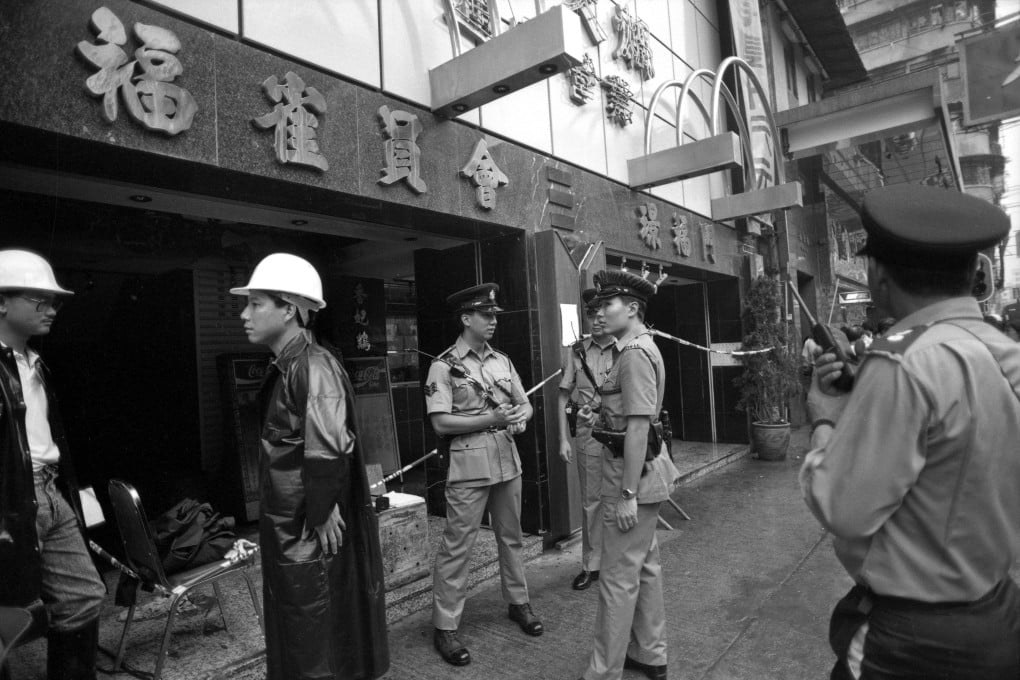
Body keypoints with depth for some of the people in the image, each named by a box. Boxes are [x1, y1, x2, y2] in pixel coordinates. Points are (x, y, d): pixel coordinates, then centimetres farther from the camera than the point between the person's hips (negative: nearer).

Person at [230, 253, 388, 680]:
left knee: (317, 633, 8)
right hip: (288, 526, 9)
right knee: (294, 627, 23)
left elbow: (327, 451, -29)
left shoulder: (313, 367, -22)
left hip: (313, 532, -9)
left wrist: (320, 515, -20)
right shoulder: (286, 366, 8)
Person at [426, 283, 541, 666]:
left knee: (511, 537, 18)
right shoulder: (444, 367, -8)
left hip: (508, 461, 6)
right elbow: (441, 423, -14)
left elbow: (525, 403, 14)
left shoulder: (502, 361, 10)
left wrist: (521, 415, -9)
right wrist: (490, 419, -19)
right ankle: (444, 626, 15)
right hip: (469, 466, -6)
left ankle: (518, 602, 37)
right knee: (457, 546, 2)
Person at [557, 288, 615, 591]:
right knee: (591, 500, 11)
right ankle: (591, 565, 26)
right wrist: (564, 439, 1)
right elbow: (564, 398, 6)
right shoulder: (577, 351, 4)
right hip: (587, 432, 2)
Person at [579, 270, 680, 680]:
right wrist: (598, 420, 5)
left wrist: (628, 494, -23)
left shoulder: (634, 353, -19)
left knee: (619, 576, 0)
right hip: (643, 465, 11)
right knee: (645, 565, 20)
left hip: (633, 470, -11)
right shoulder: (639, 347, 12)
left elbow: (638, 427, -24)